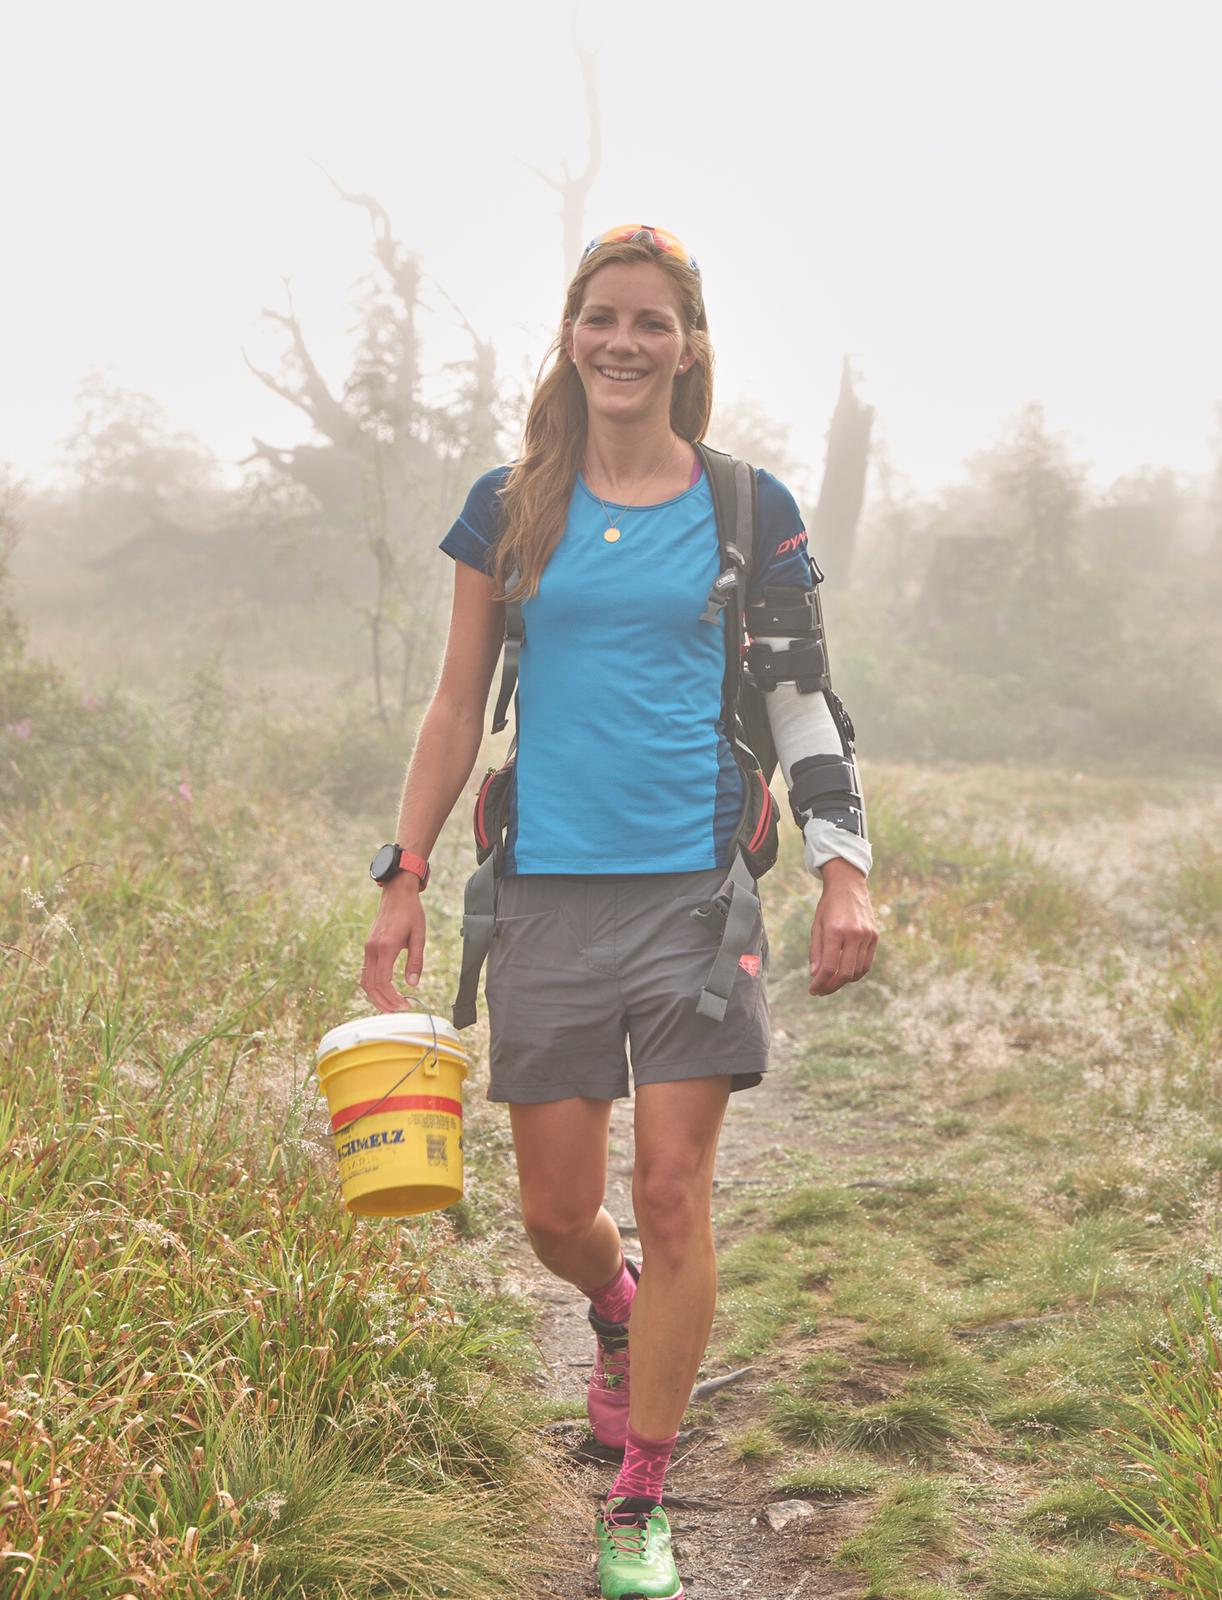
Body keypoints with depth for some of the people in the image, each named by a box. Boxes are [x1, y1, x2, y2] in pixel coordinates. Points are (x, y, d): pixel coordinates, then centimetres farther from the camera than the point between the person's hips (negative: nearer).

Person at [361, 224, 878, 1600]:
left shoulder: (745, 511, 4)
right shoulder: (511, 509, 7)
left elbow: (803, 704, 6)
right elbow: (457, 706, 9)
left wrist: (844, 868, -4)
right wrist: (404, 883, 5)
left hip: (696, 881, -1)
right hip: (546, 891, 1)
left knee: (674, 1194, -3)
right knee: (556, 1211, 6)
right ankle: (617, 1315, 44)